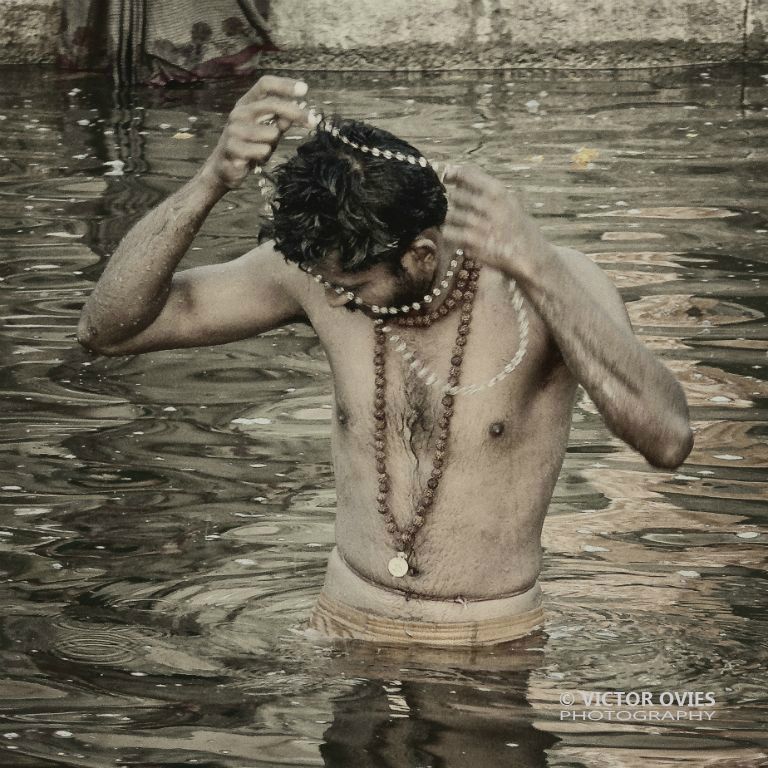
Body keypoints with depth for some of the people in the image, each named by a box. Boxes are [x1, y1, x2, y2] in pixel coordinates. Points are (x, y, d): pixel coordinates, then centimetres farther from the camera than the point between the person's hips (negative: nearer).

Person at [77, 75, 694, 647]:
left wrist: (535, 266, -38)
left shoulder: (550, 280, -15)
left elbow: (668, 442, -31)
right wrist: (213, 180, -24)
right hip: (346, 623, 4)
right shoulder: (318, 267, -7)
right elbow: (108, 329, -10)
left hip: (493, 643, -4)